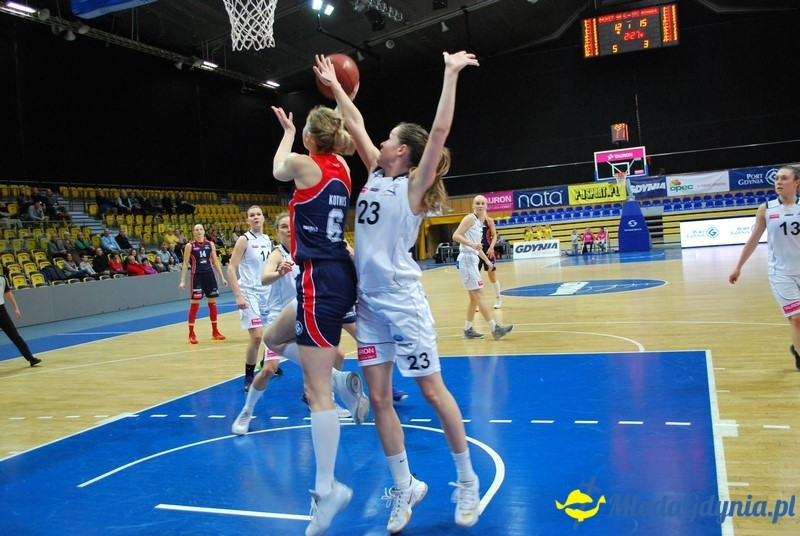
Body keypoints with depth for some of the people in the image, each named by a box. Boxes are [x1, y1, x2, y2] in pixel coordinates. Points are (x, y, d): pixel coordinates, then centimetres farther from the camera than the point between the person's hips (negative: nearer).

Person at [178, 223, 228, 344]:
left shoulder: (210, 244, 6)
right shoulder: (190, 246, -3)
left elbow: (215, 262, 10)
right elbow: (185, 264, -2)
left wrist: (222, 277, 6)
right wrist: (182, 281, -9)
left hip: (209, 275, 3)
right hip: (197, 276, -3)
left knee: (212, 303, 8)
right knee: (194, 304, -2)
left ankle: (215, 332, 19)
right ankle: (191, 334, 4)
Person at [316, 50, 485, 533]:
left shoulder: (413, 186, -6)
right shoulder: (375, 174, 12)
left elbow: (440, 131, -17)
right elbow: (355, 124, 20)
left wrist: (451, 73, -16)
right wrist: (333, 85, 25)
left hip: (403, 299, -7)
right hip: (368, 301, 7)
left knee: (432, 390, 1)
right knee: (379, 398, 7)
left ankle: (467, 481, 18)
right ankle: (405, 488, 20)